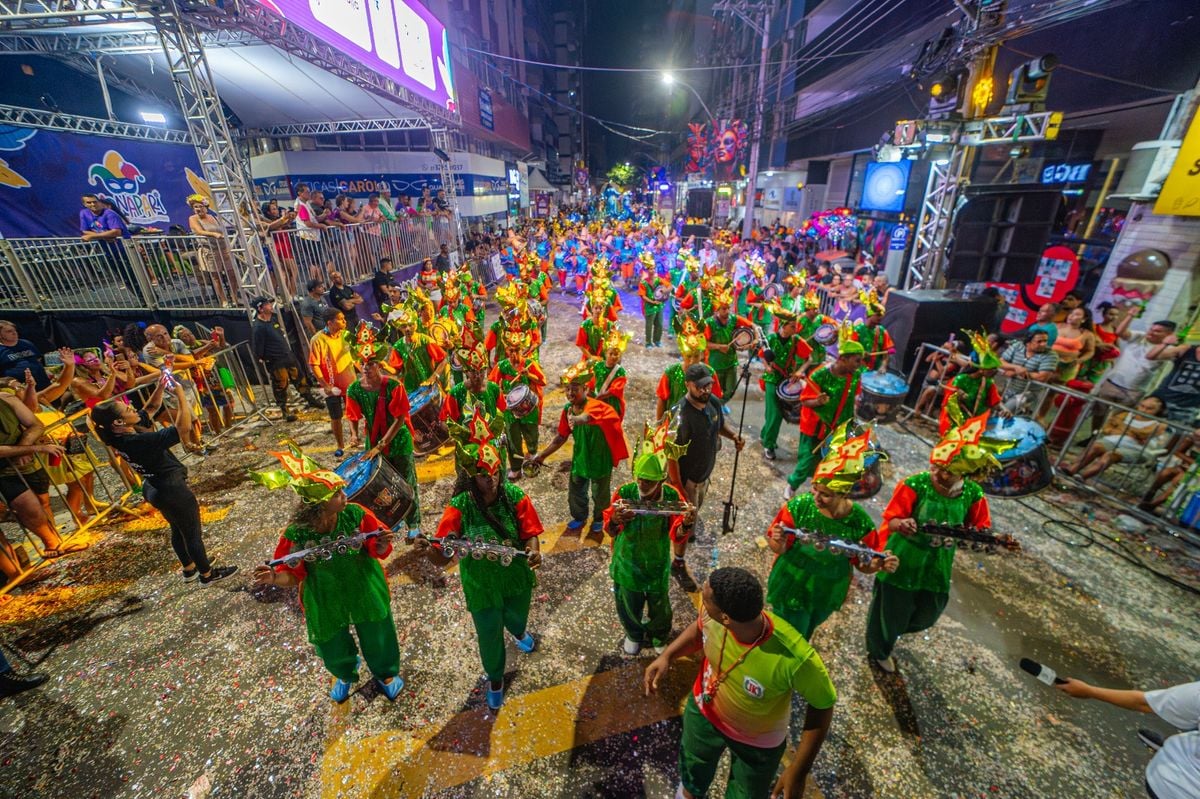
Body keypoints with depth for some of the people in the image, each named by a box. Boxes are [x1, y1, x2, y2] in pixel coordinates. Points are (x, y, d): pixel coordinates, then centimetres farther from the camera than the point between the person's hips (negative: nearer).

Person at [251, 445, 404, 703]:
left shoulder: (356, 515, -24)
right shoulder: (296, 535, -24)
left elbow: (377, 551, -13)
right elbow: (293, 575, -11)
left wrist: (382, 545, -35)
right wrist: (275, 578, -31)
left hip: (364, 589, 0)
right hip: (325, 600, 1)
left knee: (377, 636, 17)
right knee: (333, 647, 22)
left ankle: (385, 673, 53)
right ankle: (345, 674, 62)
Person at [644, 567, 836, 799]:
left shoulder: (795, 658, -43)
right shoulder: (712, 616, -31)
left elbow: (822, 705, -23)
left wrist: (799, 771, -18)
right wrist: (667, 656, -18)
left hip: (758, 742, -3)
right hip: (704, 712, 3)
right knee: (693, 775, 31)